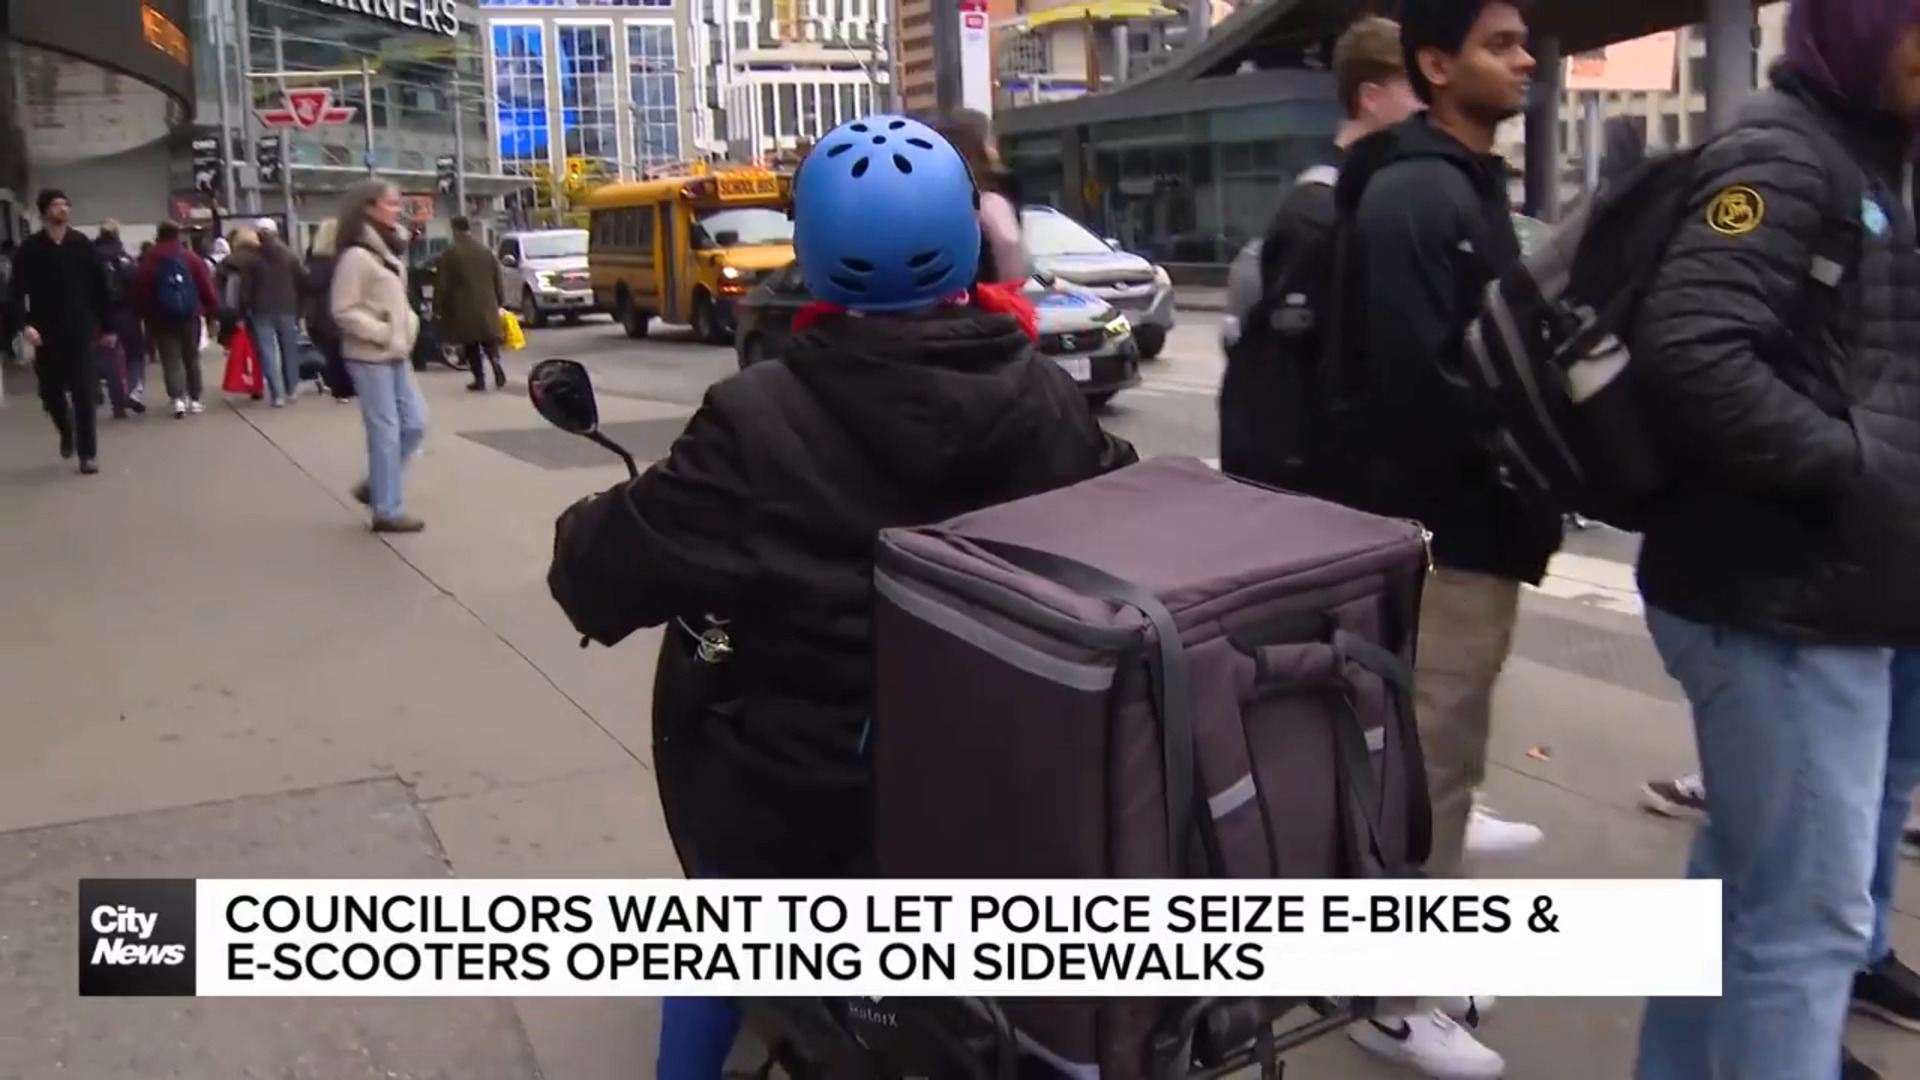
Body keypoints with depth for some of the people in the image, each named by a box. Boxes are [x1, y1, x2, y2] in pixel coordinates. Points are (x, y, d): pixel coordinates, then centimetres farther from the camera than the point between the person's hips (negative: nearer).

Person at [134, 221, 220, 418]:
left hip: (162, 318, -1)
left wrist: (147, 317, 6)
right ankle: (194, 400, 13)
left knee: (171, 359, 0)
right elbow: (206, 286, -2)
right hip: (190, 316, 1)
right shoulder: (191, 257, 2)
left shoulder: (149, 261, 2)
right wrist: (212, 313, 3)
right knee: (191, 357, 12)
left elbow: (142, 292, -1)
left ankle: (177, 399, -15)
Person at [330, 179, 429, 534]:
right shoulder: (356, 256, -14)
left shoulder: (390, 250, 13)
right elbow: (343, 311, -17)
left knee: (415, 423, 8)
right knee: (386, 432, -4)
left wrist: (409, 326, 5)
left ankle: (375, 486, 24)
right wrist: (384, 333, -17)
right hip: (370, 357, -9)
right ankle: (386, 511, 5)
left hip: (396, 355, 9)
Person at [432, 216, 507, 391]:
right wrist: (500, 301, 19)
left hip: (463, 306, -4)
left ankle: (479, 378, 4)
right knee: (488, 339, 14)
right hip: (486, 304, 4)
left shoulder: (450, 253, -7)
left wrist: (437, 308, -2)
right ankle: (495, 361, -12)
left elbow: (442, 283, -8)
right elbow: (497, 278, 11)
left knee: (470, 344, 5)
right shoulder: (486, 251, 7)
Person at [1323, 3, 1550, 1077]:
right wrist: (1525, 478, -16)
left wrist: (1525, 475, 7)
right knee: (1435, 760, -2)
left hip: (1467, 515, 10)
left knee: (1436, 753, 18)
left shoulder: (1473, 184, 17)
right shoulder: (1415, 193, -16)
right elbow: (1417, 380, -25)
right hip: (1447, 522, -10)